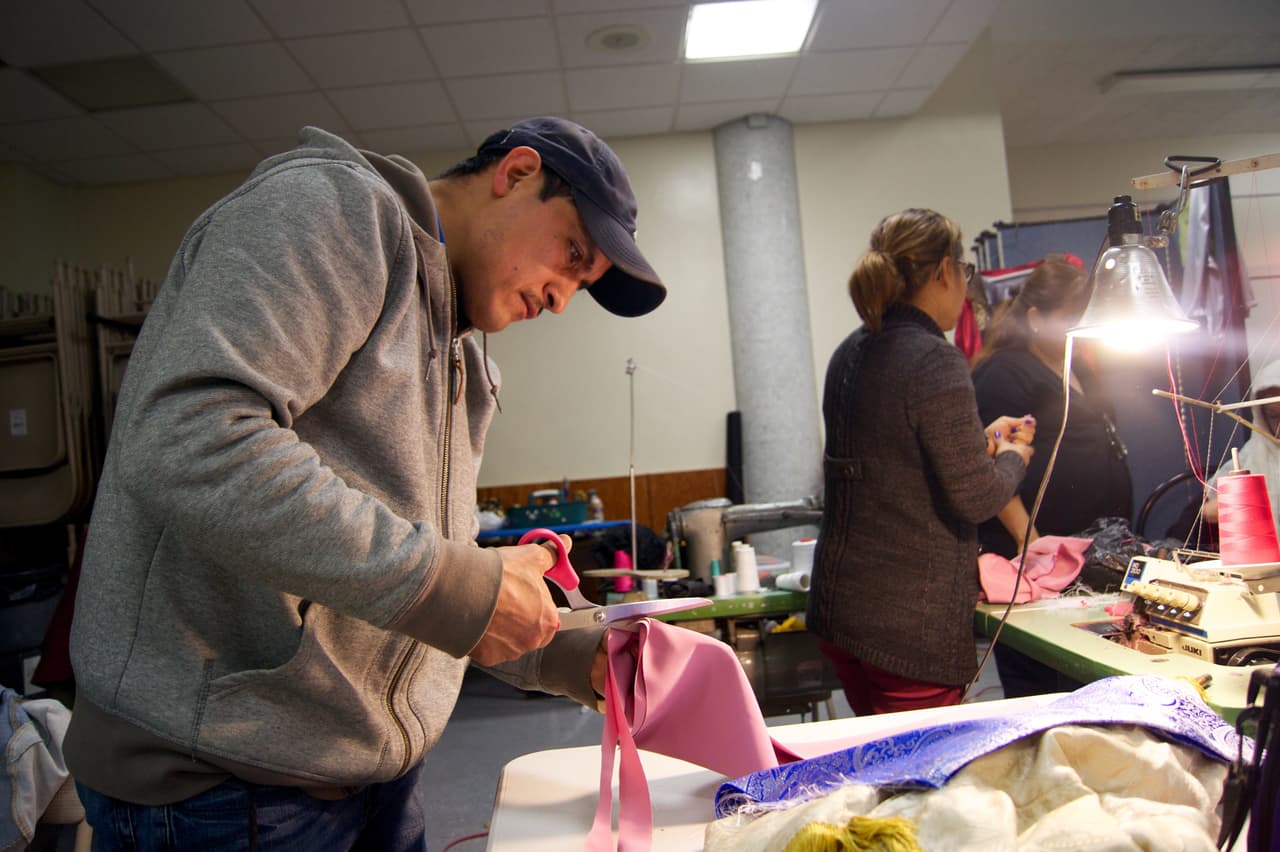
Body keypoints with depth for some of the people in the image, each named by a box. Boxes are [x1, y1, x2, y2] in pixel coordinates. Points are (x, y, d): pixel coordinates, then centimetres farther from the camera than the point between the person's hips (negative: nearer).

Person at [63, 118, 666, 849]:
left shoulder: (461, 357, 14)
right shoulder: (332, 203, -12)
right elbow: (182, 442, -27)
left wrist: (569, 659, 3)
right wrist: (457, 586, -25)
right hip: (221, 777, -8)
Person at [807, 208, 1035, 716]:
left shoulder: (850, 354, 8)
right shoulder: (935, 361, -17)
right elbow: (974, 497, -16)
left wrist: (980, 441, 18)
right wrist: (1013, 455, 4)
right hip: (912, 626, -8)